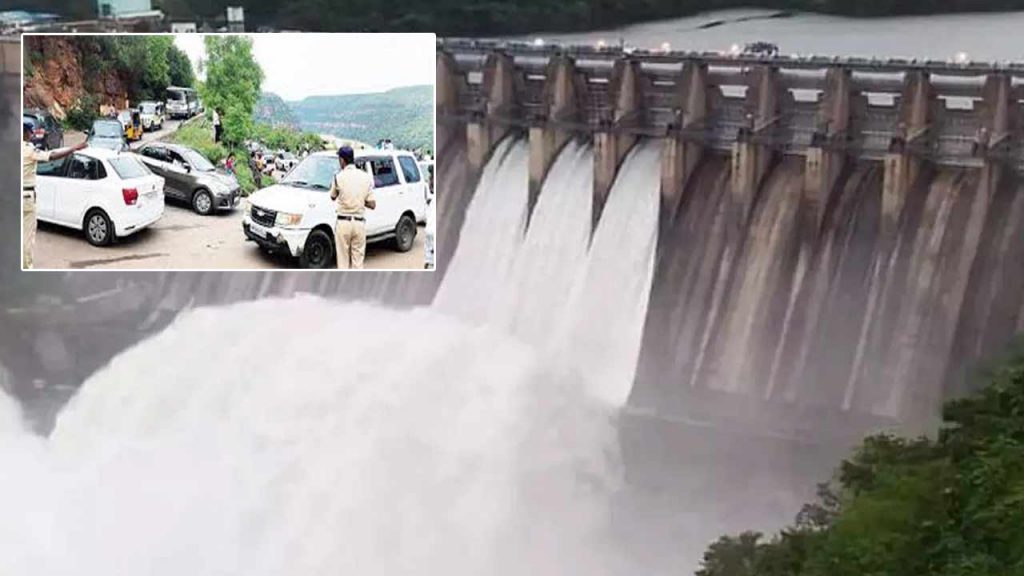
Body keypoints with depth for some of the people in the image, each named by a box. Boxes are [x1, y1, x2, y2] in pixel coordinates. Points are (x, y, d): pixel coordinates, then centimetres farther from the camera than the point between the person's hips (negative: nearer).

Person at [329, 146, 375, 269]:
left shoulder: (339, 177, -7)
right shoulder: (366, 177, 1)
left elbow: (333, 197, 10)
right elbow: (372, 205, 1)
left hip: (343, 222, -2)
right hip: (360, 223, 2)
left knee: (343, 261, 5)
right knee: (358, 261, 7)